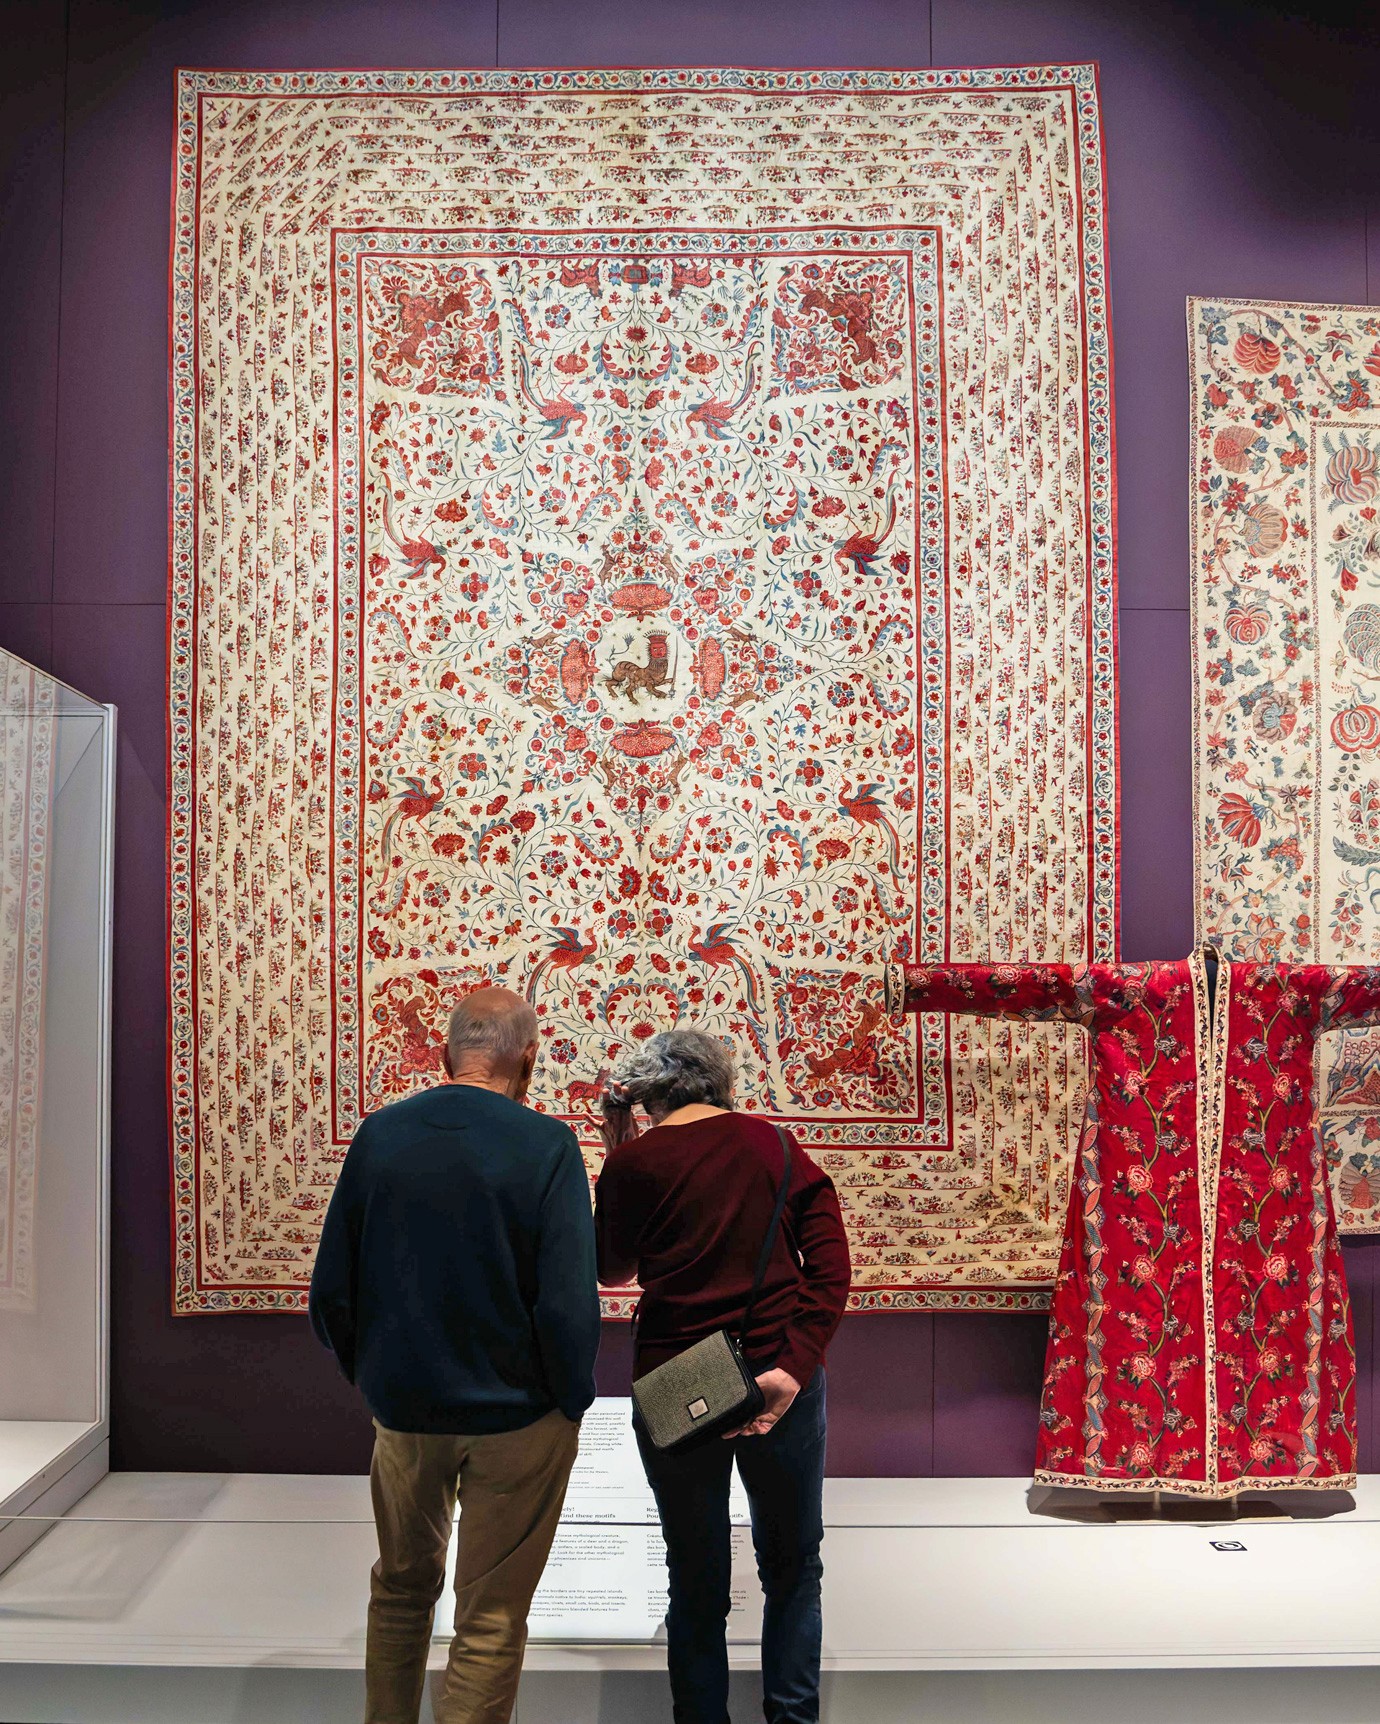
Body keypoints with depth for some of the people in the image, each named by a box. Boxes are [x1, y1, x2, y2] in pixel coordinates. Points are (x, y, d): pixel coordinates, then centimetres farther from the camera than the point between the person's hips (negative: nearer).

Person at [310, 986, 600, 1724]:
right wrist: (572, 1401, -4)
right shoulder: (546, 1145, -17)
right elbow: (568, 1305, -21)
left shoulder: (378, 1134, -6)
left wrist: (370, 1378, 11)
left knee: (402, 1588, 26)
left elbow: (331, 1291, -2)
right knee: (491, 1619, 12)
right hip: (516, 1420, -4)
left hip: (402, 1410, 4)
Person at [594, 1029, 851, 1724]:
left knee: (696, 1583, 15)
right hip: (780, 1386, 1)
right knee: (792, 1569, 20)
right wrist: (795, 1366, -12)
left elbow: (612, 1271, 9)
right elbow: (832, 1264, -8)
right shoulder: (774, 1145, 1)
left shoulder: (635, 1161, -5)